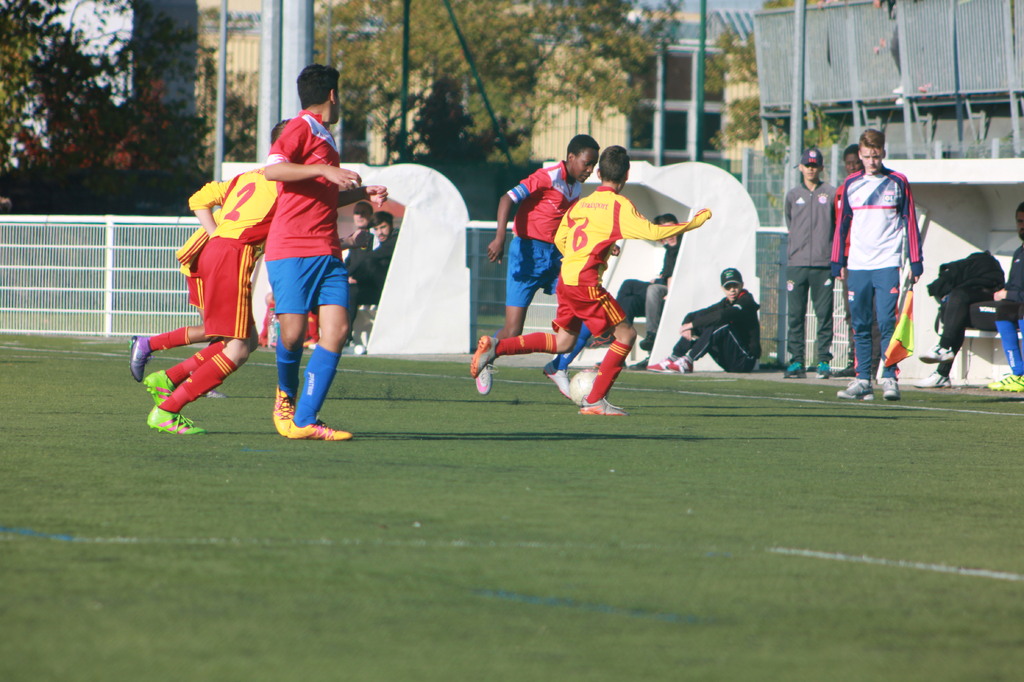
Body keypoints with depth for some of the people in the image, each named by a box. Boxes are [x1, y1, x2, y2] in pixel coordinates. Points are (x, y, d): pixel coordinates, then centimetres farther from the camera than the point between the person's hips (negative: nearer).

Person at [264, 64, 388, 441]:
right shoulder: (301, 128, -3)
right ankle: (286, 393, 21)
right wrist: (324, 169, -23)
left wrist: (362, 193, 24)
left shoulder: (324, 138, 23)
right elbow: (272, 169, -19)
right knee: (294, 332, -11)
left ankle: (303, 420, -8)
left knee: (337, 329, -7)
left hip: (326, 251, 8)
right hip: (291, 250, -8)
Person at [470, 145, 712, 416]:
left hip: (566, 280, 8)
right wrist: (695, 222, -6)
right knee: (626, 334, -1)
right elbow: (652, 231, -15)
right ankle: (595, 400, -4)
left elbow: (559, 238, 19)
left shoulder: (581, 204, 13)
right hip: (586, 282, -8)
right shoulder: (619, 205, -8)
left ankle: (496, 347, 8)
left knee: (563, 342, 18)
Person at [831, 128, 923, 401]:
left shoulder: (898, 182, 3)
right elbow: (842, 224, 15)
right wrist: (837, 262, 11)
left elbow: (910, 222, 4)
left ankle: (889, 378, -8)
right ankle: (863, 380, 6)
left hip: (887, 265, -3)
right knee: (860, 325, 3)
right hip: (857, 266, 3)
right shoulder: (851, 184, 11)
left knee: (887, 322, -11)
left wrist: (915, 262, 0)